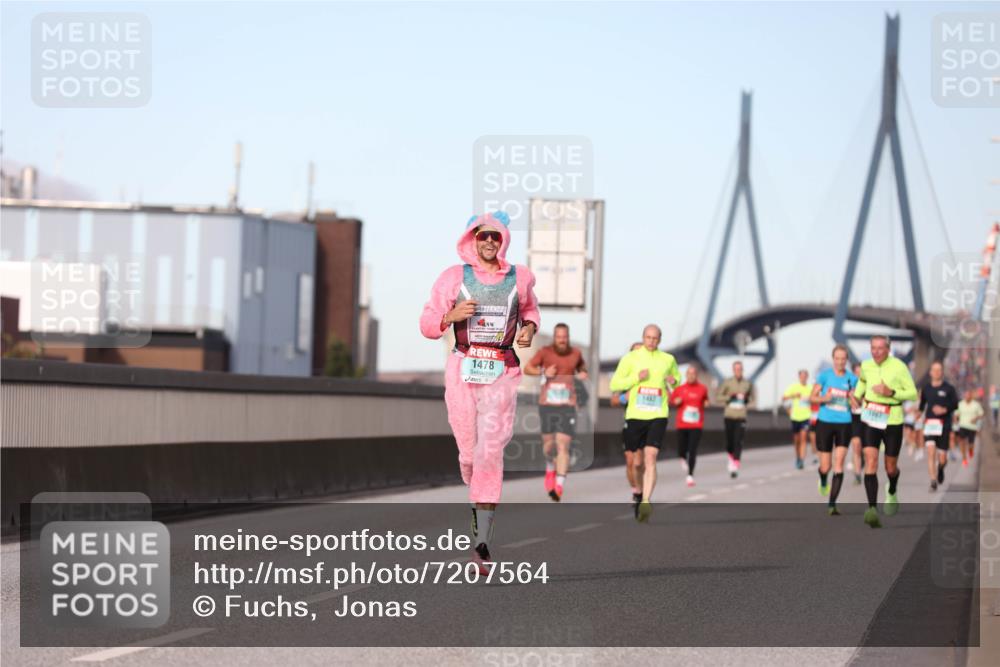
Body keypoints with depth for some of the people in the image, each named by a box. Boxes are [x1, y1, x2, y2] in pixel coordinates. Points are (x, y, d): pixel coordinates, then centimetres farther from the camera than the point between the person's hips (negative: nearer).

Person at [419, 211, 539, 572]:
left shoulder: (520, 278, 7)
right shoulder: (453, 277, 4)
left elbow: (530, 308, 27)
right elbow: (427, 324, 6)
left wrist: (529, 328, 6)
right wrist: (451, 315, -14)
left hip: (502, 373, -1)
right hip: (462, 368, 1)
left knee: (490, 451, -13)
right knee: (469, 453, 4)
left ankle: (482, 541, -17)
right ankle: (477, 501, 36)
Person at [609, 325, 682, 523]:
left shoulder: (668, 359, 7)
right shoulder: (630, 358, 3)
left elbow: (677, 378, 25)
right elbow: (614, 385, 1)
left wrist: (674, 381, 1)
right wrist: (636, 378, -13)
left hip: (658, 417, -1)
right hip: (635, 416, 1)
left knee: (650, 458, -17)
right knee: (636, 461, 7)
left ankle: (646, 502, -26)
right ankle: (639, 494, 34)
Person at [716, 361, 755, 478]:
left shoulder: (748, 383, 6)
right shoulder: (727, 382, 3)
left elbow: (753, 398, 17)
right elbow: (717, 397, 3)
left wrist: (746, 400, -4)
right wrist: (729, 397, -13)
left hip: (741, 416, 0)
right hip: (729, 415, 0)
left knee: (738, 442, -11)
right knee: (729, 441, 6)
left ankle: (735, 467, -13)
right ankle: (731, 458, 36)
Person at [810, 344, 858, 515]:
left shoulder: (852, 379, 3)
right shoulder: (825, 375, -1)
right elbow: (813, 397, 2)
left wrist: (853, 398, -14)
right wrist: (824, 398, -18)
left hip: (844, 424, 1)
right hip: (825, 423, -1)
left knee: (839, 465, -10)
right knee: (825, 466, 3)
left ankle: (832, 504, -7)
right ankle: (823, 482, 41)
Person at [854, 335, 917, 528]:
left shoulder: (899, 367, -10)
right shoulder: (866, 366, 2)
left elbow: (913, 393, -8)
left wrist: (891, 393, -21)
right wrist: (856, 397, 13)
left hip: (892, 421, -2)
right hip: (870, 420, 2)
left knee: (890, 468, 10)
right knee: (870, 462, -16)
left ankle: (892, 491, 47)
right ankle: (873, 509, -26)